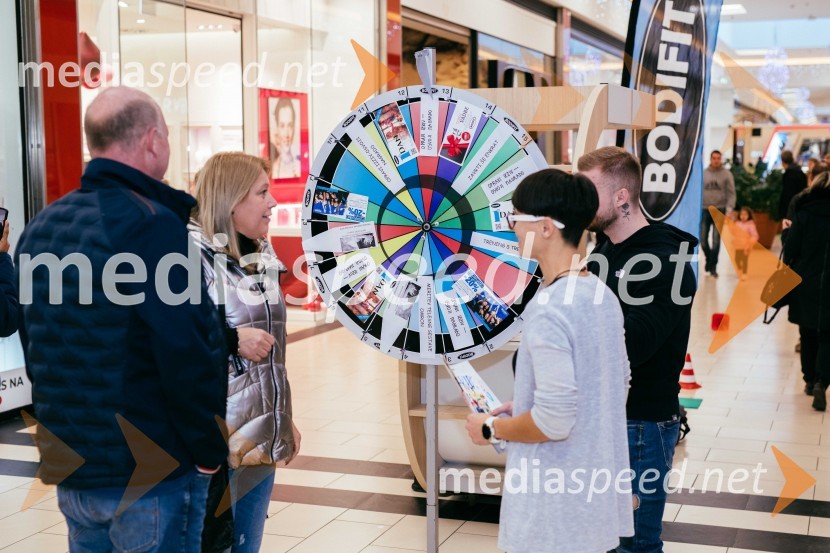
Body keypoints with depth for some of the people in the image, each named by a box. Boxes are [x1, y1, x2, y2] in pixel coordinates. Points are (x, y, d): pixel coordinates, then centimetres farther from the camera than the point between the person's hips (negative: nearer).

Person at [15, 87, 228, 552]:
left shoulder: (41, 226, 7)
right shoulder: (151, 223, -18)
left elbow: (36, 350, 14)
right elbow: (187, 356, -23)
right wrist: (211, 452, -11)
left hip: (69, 466, 8)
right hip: (151, 473, -7)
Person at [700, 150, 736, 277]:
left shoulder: (727, 174, 0)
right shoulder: (703, 173, 6)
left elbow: (731, 193, -2)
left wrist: (729, 209, -13)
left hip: (719, 210, -2)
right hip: (704, 210, 2)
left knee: (716, 240, -5)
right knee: (703, 239, 4)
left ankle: (713, 267, 4)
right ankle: (709, 259, 29)